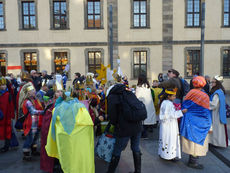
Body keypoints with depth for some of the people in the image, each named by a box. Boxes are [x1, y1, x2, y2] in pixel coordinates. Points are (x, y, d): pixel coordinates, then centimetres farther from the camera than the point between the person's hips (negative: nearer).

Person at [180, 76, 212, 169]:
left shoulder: (190, 93, -3)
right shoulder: (205, 96, -13)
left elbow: (184, 107, 3)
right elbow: (206, 112, -9)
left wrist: (181, 117, 15)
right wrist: (209, 126, 0)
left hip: (188, 120, 5)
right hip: (198, 123, -5)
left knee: (192, 140, 15)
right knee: (197, 140, 7)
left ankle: (191, 159, 28)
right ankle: (193, 162, 15)